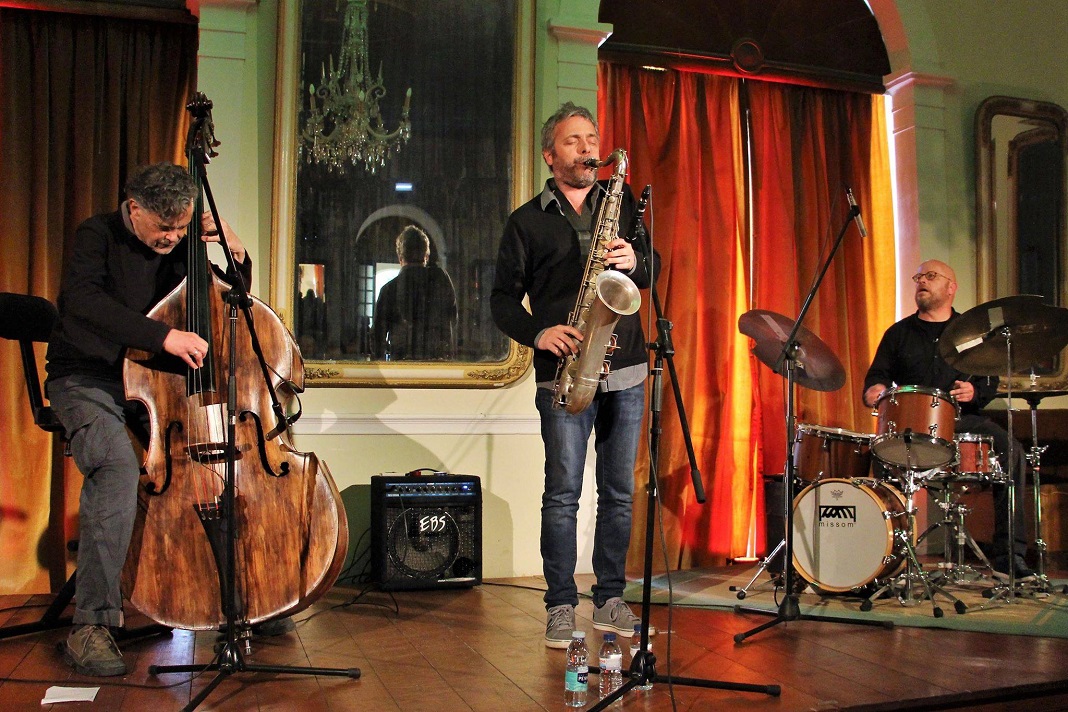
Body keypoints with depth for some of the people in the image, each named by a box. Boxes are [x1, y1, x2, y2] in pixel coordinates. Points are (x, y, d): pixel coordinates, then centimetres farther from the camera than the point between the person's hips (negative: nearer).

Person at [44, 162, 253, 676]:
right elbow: (83, 300, -27)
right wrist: (164, 335, -38)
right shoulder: (98, 236, -7)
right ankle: (92, 624, -31)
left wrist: (235, 254, -2)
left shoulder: (180, 248, 10)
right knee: (117, 466, -35)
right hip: (86, 380, -5)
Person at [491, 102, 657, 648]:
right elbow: (503, 299, 6)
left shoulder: (622, 204, 15)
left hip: (624, 370, 3)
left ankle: (610, 599, 19)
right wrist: (537, 333, -12)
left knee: (619, 493, 7)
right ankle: (561, 607, 7)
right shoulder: (526, 222, 8)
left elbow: (654, 272, 12)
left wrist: (634, 263, -10)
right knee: (563, 493, -4)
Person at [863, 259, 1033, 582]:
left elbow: (991, 380, 12)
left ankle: (1009, 555, -21)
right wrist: (874, 390, -10)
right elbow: (878, 374, 15)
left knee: (1010, 451, -27)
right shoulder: (898, 333, 21)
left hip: (963, 419, 0)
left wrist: (974, 391, -12)